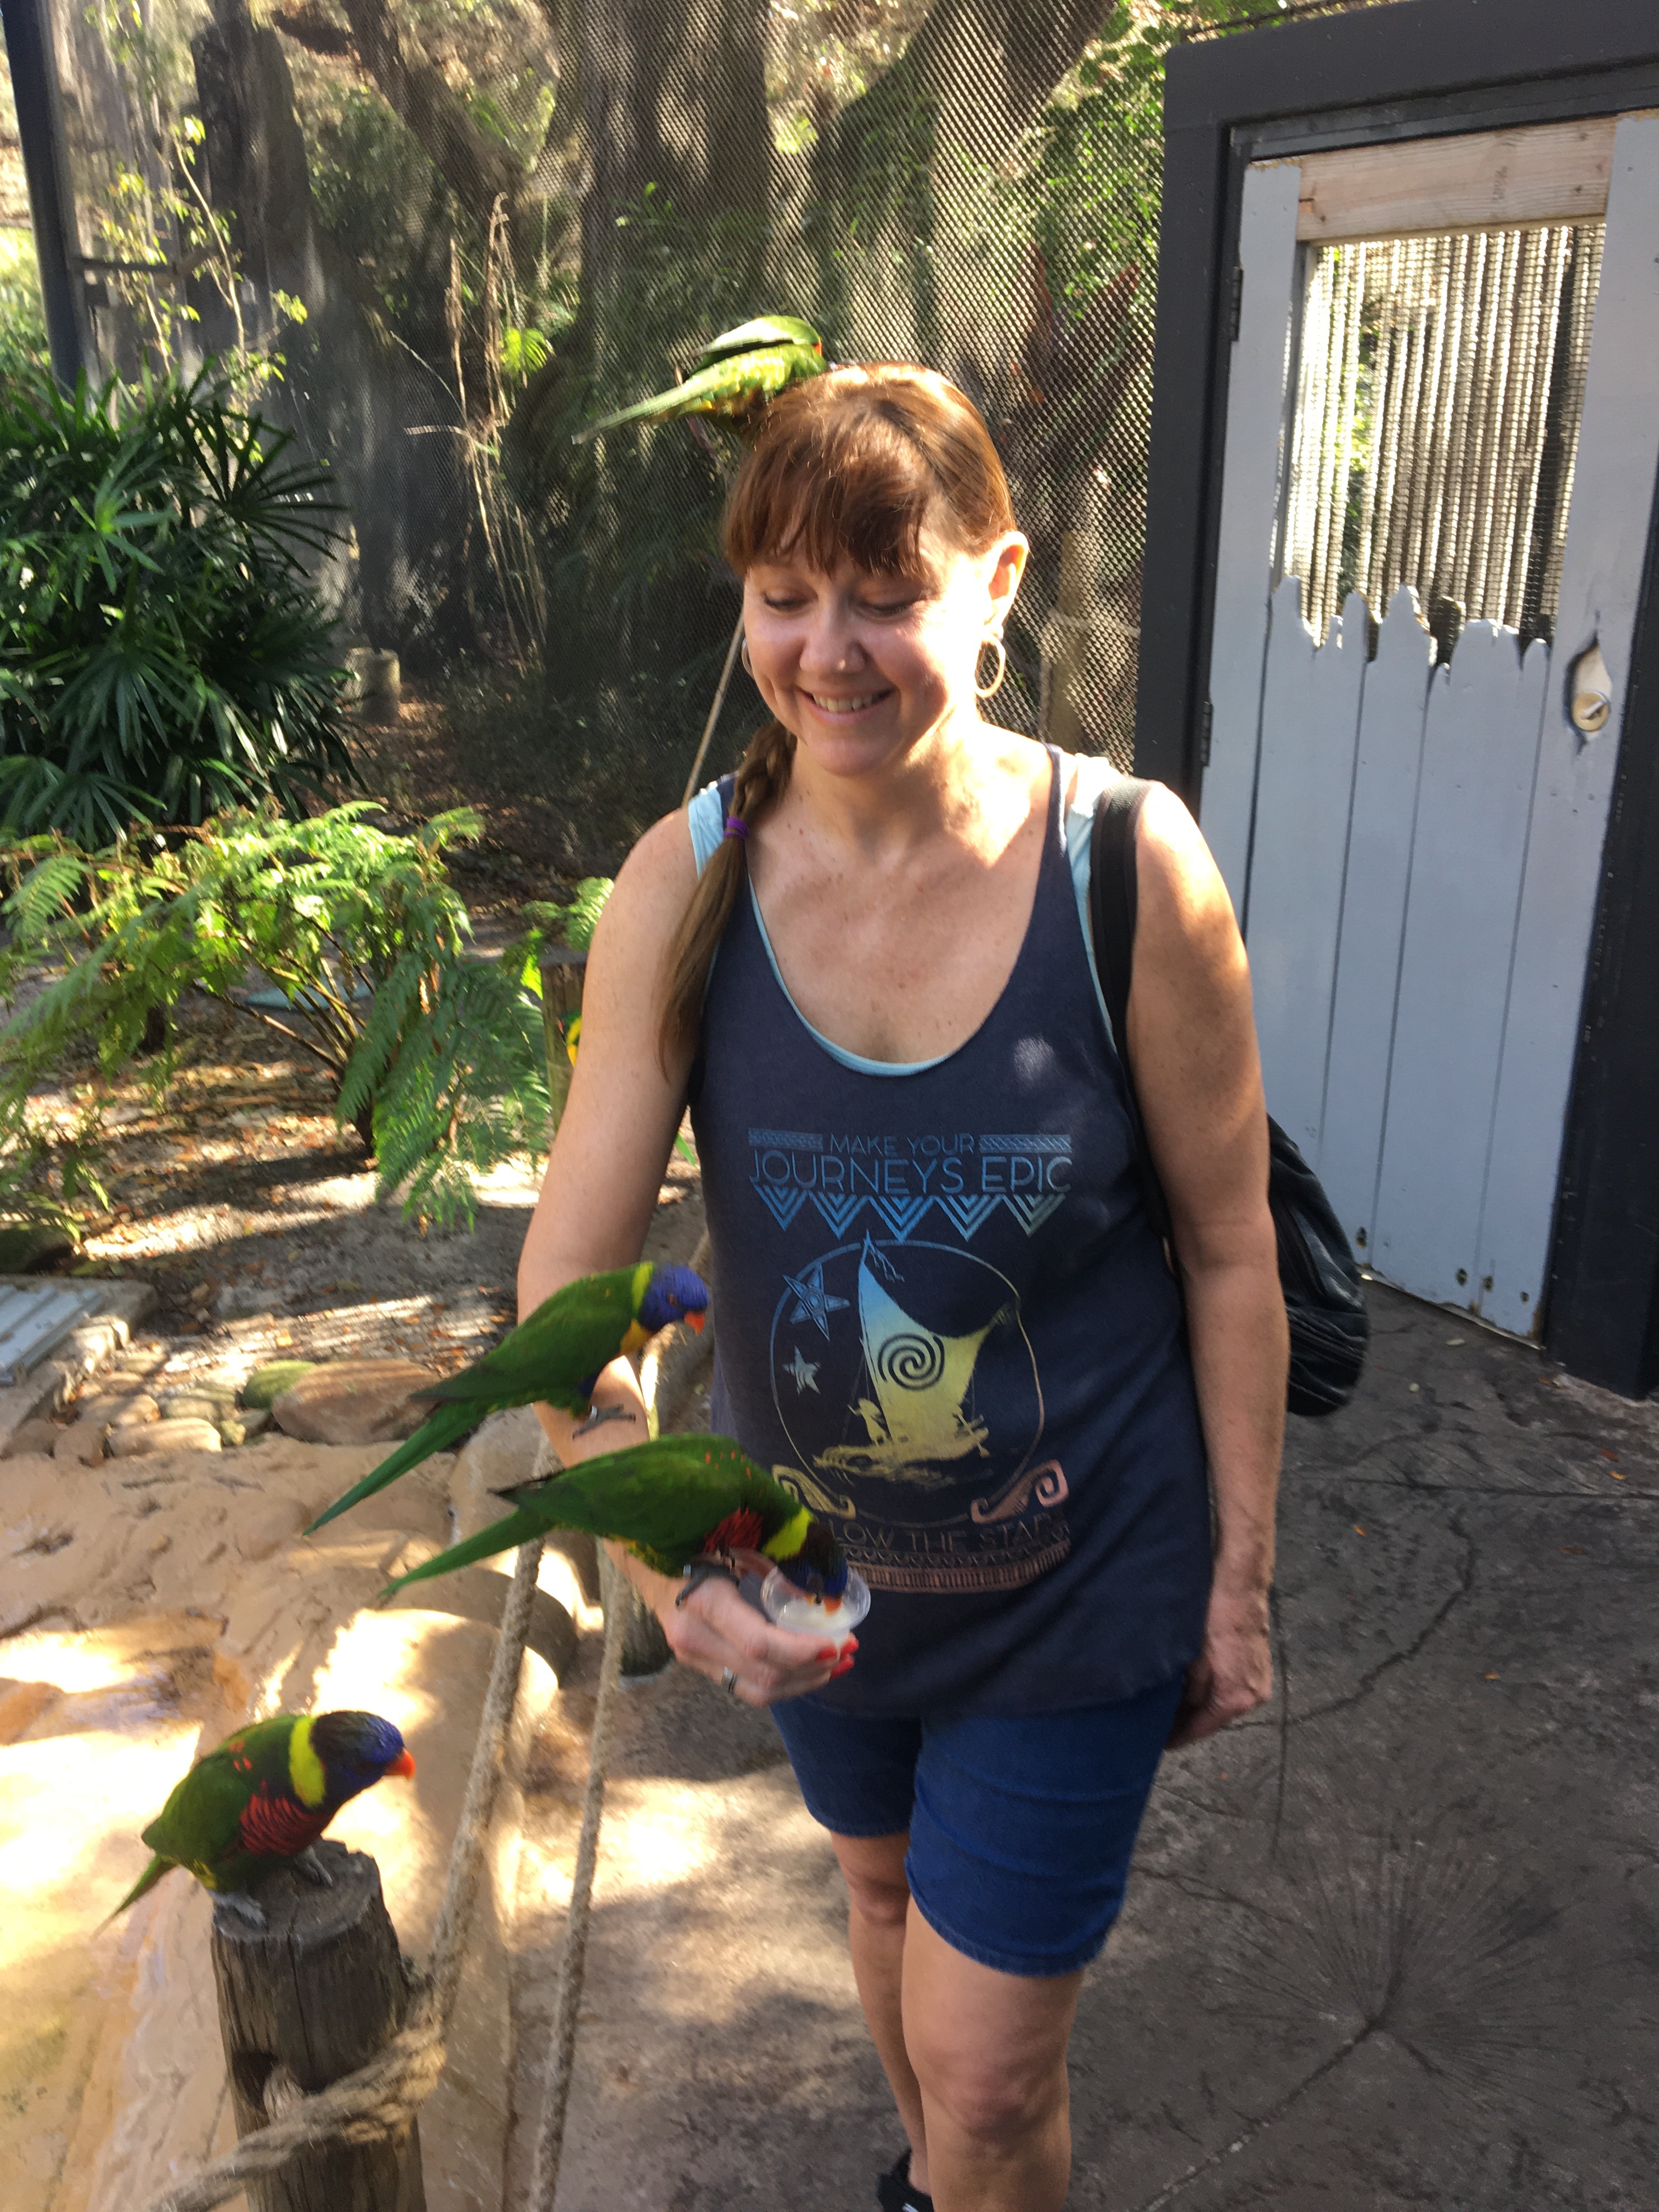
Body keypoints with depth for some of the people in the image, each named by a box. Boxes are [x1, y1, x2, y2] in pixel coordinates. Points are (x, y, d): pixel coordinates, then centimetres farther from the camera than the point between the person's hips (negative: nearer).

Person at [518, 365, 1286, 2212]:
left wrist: (1240, 1574, -5)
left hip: (1080, 1584, -3)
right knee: (886, 1887, 31)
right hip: (812, 1567, 4)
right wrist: (658, 1551, -31)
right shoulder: (687, 884, -17)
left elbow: (1228, 1247, -12)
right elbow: (568, 1270, -16)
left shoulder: (1131, 869, -22)